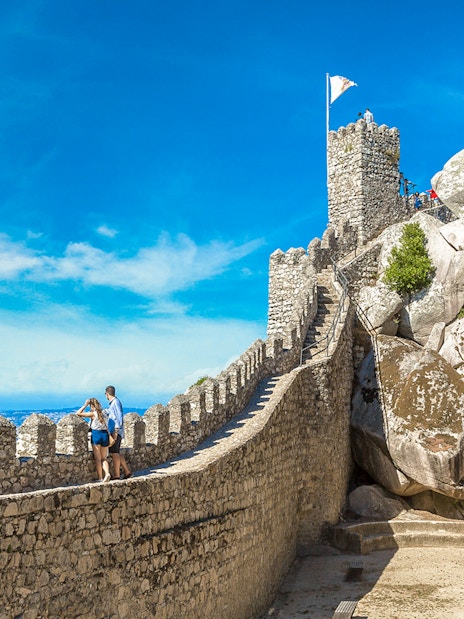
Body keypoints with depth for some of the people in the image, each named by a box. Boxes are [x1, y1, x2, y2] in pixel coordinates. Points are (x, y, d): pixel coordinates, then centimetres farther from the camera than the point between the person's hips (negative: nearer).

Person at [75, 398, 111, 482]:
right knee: (103, 458, 11)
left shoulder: (93, 414, -7)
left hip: (96, 434, -5)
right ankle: (107, 473, -11)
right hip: (105, 434, 5)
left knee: (98, 459, 3)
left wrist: (85, 405, 0)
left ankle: (100, 478, 1)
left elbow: (78, 413, -6)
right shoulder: (103, 413, 10)